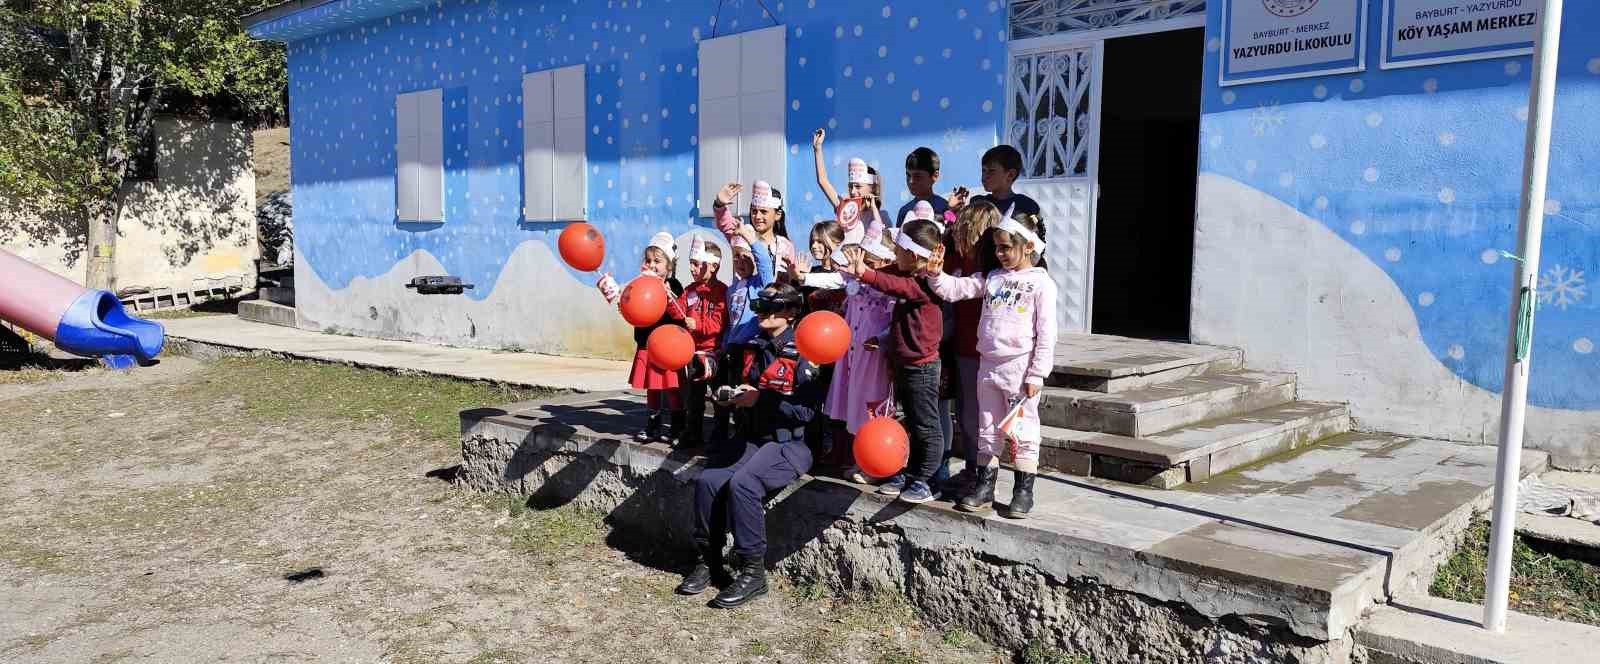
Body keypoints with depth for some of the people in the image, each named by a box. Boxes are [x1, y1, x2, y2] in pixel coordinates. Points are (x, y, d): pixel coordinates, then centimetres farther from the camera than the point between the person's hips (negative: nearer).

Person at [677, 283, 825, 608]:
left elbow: (805, 410, -17)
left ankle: (753, 573, -17)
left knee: (742, 484, -29)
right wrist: (733, 396, 11)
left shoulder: (802, 353, -9)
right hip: (753, 440, 7)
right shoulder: (755, 349, 14)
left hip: (790, 444, -7)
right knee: (707, 481, -15)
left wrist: (760, 399, -17)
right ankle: (709, 560, 1)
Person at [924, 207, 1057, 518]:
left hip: (1020, 368, -5)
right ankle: (984, 489, 22)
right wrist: (936, 274, -11)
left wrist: (1036, 375, -12)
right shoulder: (991, 278, 10)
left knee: (1023, 433, 4)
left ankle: (1023, 492, 14)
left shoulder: (1041, 283, -6)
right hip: (988, 365, 6)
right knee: (987, 431, 13)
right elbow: (954, 289, 8)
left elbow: (1046, 335, -9)